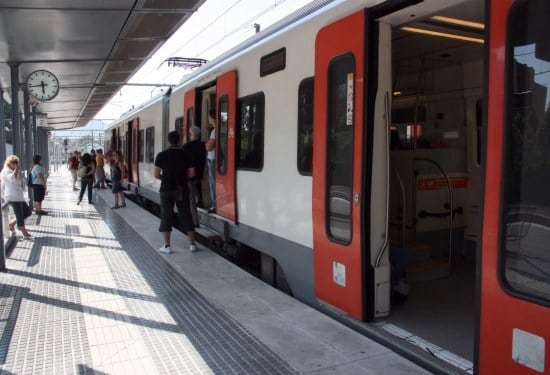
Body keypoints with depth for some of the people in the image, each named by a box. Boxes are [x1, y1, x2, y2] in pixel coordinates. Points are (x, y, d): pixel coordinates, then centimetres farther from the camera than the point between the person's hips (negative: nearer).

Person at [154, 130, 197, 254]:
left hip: (167, 189, -1)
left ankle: (167, 246, 7)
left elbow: (156, 175, -8)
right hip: (182, 189, 2)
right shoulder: (185, 154, -2)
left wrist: (165, 179, 11)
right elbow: (191, 174, -2)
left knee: (166, 217, 7)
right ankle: (192, 244, 15)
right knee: (186, 215, 10)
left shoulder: (161, 155, -6)